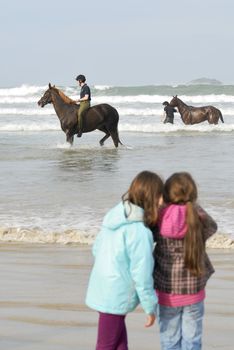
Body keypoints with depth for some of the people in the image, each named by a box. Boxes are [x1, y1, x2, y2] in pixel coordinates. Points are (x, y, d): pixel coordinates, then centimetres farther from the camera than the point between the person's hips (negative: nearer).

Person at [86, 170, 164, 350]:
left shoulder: (115, 215, 1)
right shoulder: (140, 232, -24)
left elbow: (96, 248, 12)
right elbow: (142, 275, -20)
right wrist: (150, 307, -9)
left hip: (100, 289, 8)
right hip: (115, 296, -8)